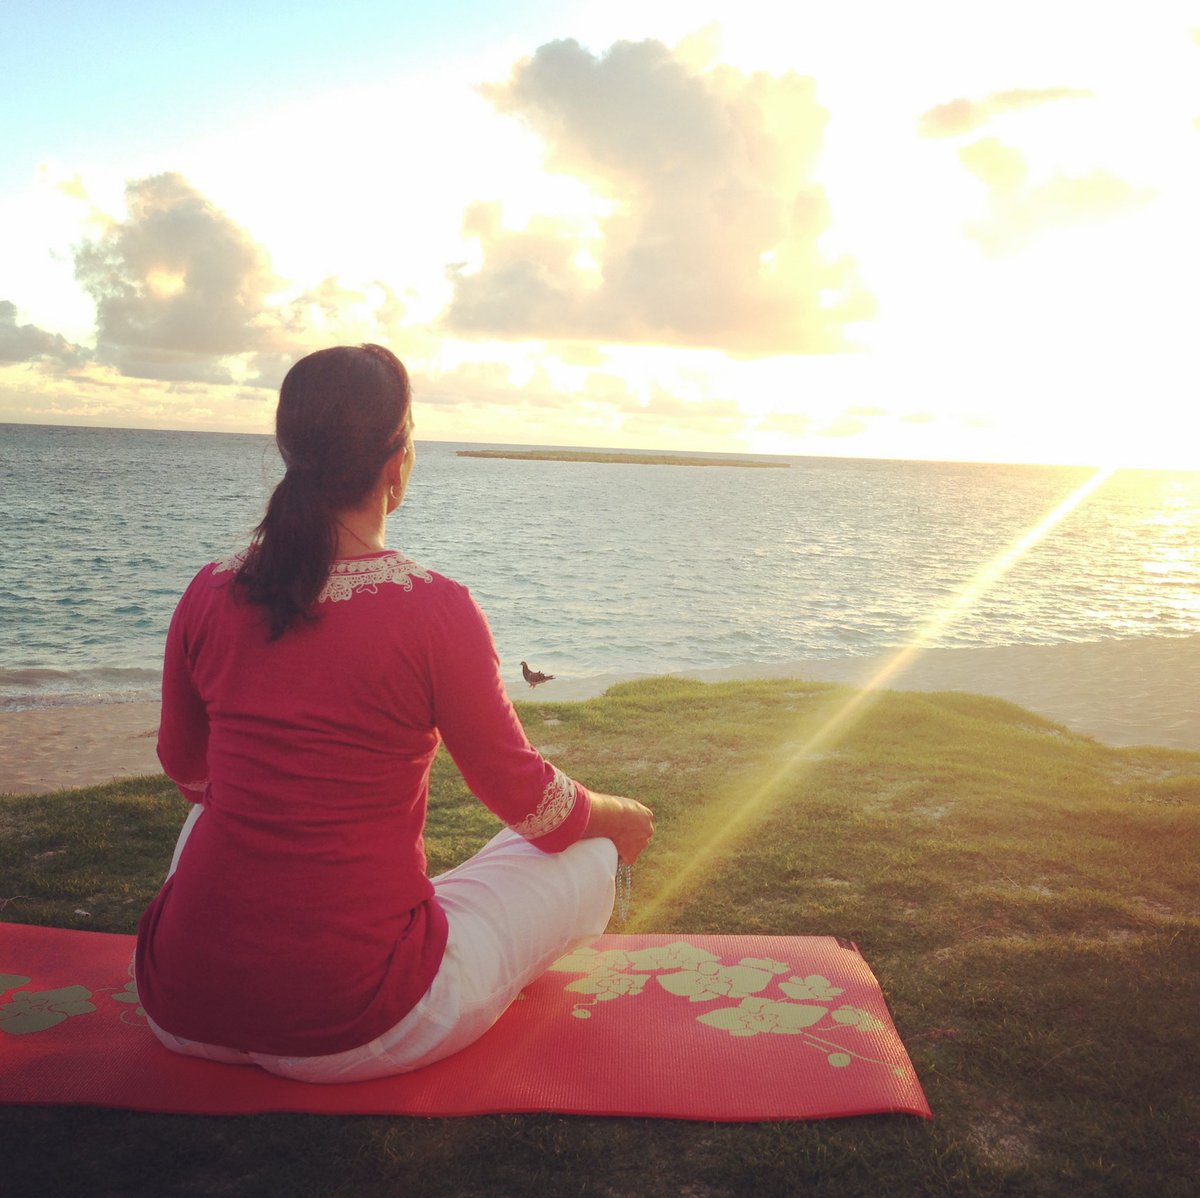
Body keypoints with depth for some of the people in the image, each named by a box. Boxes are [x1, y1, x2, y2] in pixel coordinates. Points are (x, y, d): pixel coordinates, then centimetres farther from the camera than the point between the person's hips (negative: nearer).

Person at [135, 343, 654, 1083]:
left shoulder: (209, 596, -4)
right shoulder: (436, 611, -17)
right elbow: (528, 800, -5)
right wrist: (617, 815, 17)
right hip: (348, 1035, -5)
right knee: (591, 853, 12)